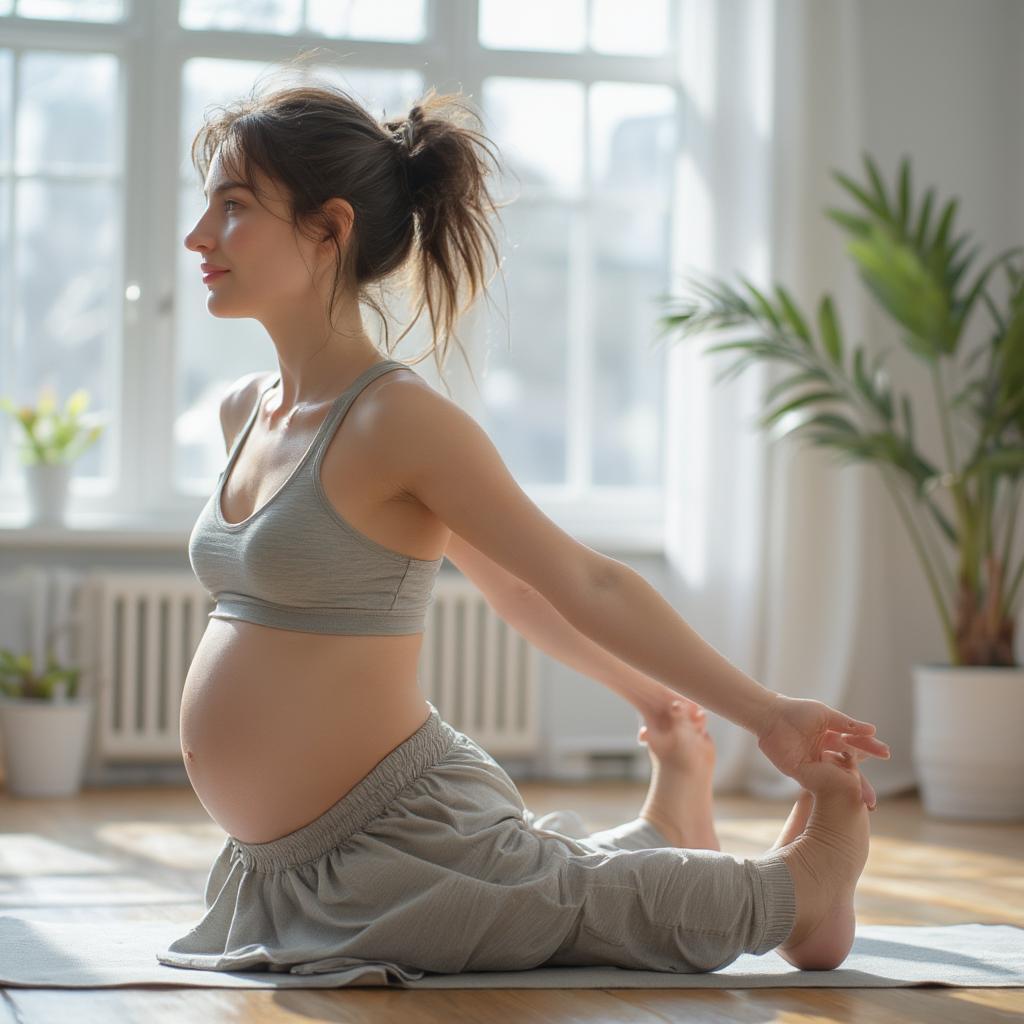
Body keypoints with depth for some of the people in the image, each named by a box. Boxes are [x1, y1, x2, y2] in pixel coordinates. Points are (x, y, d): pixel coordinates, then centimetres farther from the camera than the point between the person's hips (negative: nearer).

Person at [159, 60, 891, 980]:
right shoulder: (245, 411, 3)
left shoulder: (397, 420, -22)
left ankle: (795, 889, 35)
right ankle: (668, 828, 49)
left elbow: (587, 584, -17)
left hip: (402, 834, -9)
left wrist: (766, 714, -18)